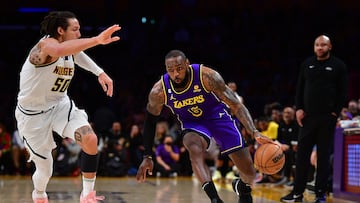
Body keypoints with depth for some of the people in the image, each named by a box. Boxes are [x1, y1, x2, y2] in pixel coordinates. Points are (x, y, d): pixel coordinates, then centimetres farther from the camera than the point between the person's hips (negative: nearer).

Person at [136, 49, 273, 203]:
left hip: (217, 115, 0)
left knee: (249, 172, -2)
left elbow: (236, 105, -26)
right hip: (191, 122, 1)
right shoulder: (159, 91, -23)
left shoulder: (207, 76, -30)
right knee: (195, 149, -37)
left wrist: (255, 133, -40)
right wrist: (147, 157, -3)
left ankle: (243, 187, 34)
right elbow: (150, 121, -4)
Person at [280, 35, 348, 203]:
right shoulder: (307, 64, 10)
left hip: (327, 117, -3)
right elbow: (300, 88, 11)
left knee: (324, 156, 2)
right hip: (307, 116, 3)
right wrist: (299, 108, 0)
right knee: (302, 155, 3)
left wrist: (336, 112, -9)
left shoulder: (338, 66, 1)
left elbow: (343, 92, -1)